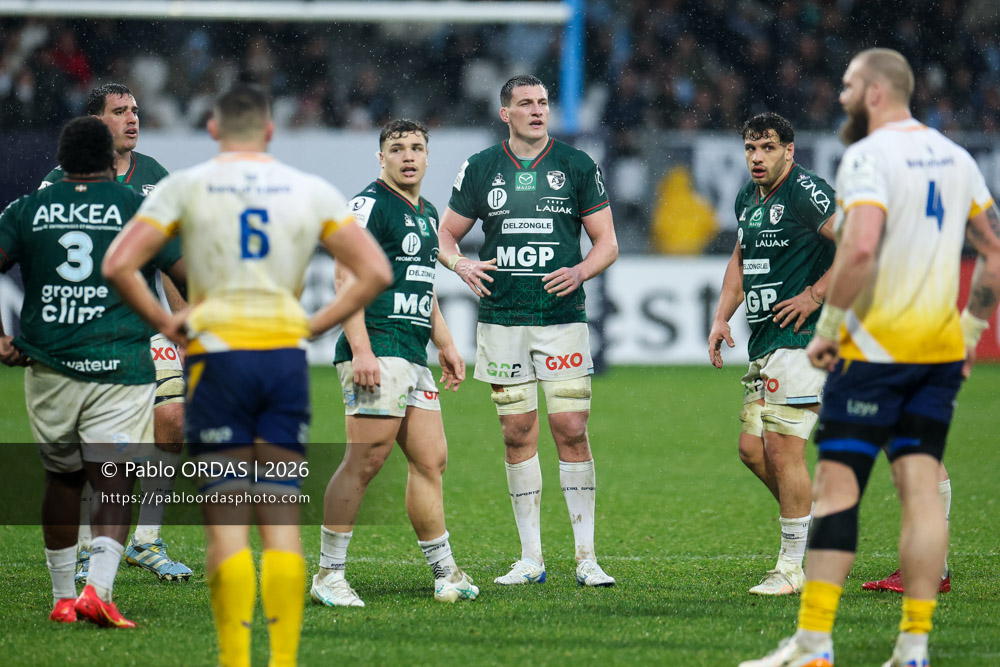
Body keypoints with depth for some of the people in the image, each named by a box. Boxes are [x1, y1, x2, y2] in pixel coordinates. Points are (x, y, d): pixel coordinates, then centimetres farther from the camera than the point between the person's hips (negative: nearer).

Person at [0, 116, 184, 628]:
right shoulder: (140, 210, 1)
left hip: (47, 369, 2)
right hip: (120, 370, -2)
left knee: (62, 479, 17)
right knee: (115, 487, -3)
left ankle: (63, 597, 23)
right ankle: (98, 589, -23)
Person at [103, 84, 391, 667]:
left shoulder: (185, 187, 2)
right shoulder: (311, 191, 6)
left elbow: (118, 265, -6)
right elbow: (376, 272, 2)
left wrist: (167, 324, 3)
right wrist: (314, 326, 6)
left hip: (217, 355, -2)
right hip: (286, 356, 2)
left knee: (226, 521, -1)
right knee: (282, 519, 5)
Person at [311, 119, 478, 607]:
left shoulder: (427, 213, 21)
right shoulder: (370, 204, -7)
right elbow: (346, 279, -15)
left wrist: (446, 346, 27)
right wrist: (360, 349, -22)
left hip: (414, 358, 9)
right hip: (377, 351, -9)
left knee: (431, 459, 10)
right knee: (364, 461, -12)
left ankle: (444, 572, 18)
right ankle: (329, 575, -9)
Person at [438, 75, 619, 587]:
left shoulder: (577, 166, 3)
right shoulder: (480, 169, 7)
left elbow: (607, 242, 5)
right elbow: (446, 234, 14)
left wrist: (581, 271, -14)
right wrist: (461, 265, -8)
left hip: (563, 318, -1)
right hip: (502, 319, 1)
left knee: (572, 431, -7)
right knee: (518, 434, 3)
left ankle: (586, 557, -3)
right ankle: (531, 558, 9)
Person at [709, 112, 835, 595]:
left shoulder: (806, 193, -14)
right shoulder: (748, 198, 15)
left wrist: (816, 295, -17)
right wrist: (721, 318, 19)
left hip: (800, 338, -9)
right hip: (764, 341, 9)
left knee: (782, 447, -9)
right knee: (752, 448, 9)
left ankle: (793, 565, -1)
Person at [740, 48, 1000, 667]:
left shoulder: (869, 156, -11)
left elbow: (860, 248, -25)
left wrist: (827, 327, -15)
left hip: (875, 344, -7)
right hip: (941, 349, 7)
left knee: (837, 486, -4)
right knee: (922, 487, 5)